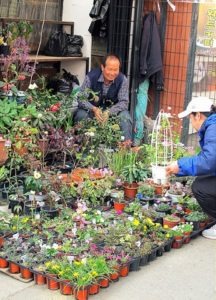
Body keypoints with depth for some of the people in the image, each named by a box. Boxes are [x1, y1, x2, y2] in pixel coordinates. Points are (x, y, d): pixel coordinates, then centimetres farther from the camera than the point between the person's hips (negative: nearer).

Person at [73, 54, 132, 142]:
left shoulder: (122, 80, -15)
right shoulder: (91, 76, -18)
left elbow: (124, 102, -15)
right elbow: (81, 98, -17)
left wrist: (109, 112, -34)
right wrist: (94, 109, -37)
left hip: (113, 110, 1)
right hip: (92, 109, 0)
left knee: (125, 117, -27)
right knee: (81, 115, -30)